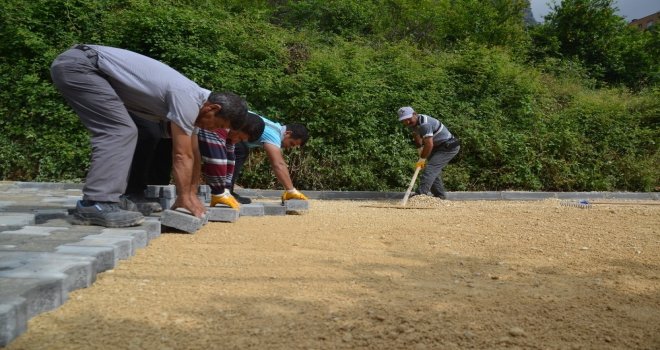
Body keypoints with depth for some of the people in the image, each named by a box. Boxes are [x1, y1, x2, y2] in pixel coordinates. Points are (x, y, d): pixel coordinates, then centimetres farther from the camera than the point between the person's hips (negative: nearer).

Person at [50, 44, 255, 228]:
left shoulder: (191, 99, 11)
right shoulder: (187, 99, -19)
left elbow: (193, 153, 16)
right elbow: (181, 156, -15)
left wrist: (191, 194, 20)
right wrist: (184, 198, -5)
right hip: (78, 65, -10)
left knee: (120, 131, 11)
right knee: (119, 131, -17)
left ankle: (105, 200, 10)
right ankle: (95, 206, -19)